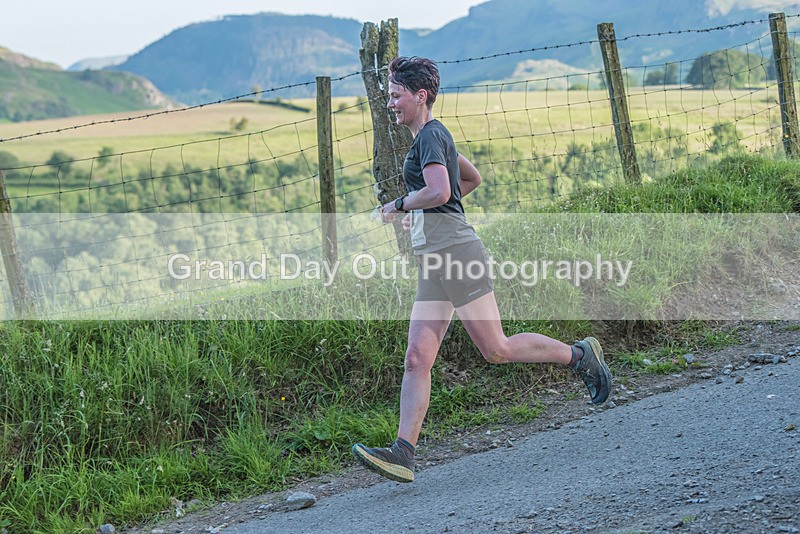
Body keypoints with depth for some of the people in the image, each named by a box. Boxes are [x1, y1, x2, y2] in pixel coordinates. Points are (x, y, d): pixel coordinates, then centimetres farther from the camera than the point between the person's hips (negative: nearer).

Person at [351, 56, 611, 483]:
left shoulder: (429, 135, -9)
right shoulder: (435, 137, 21)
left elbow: (439, 191, -26)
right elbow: (472, 179, 35)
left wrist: (399, 205, -9)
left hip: (454, 253, -10)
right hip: (435, 261, 10)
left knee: (496, 350, -4)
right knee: (416, 360, -1)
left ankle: (580, 356, 13)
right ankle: (403, 453, -7)